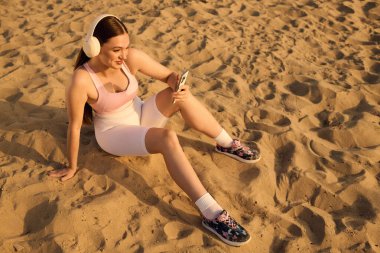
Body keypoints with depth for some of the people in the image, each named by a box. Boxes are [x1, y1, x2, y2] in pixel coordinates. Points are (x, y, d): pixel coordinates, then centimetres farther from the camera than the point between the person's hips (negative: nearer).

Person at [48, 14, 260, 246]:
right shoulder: (82, 80, -30)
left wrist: (177, 84, -34)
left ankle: (228, 144, -5)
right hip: (113, 133, -5)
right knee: (167, 139, -34)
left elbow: (169, 75, -10)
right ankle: (212, 214, -38)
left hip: (140, 116, 5)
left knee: (180, 96, -24)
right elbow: (75, 126, -21)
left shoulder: (132, 57, -18)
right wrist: (72, 167, -10)